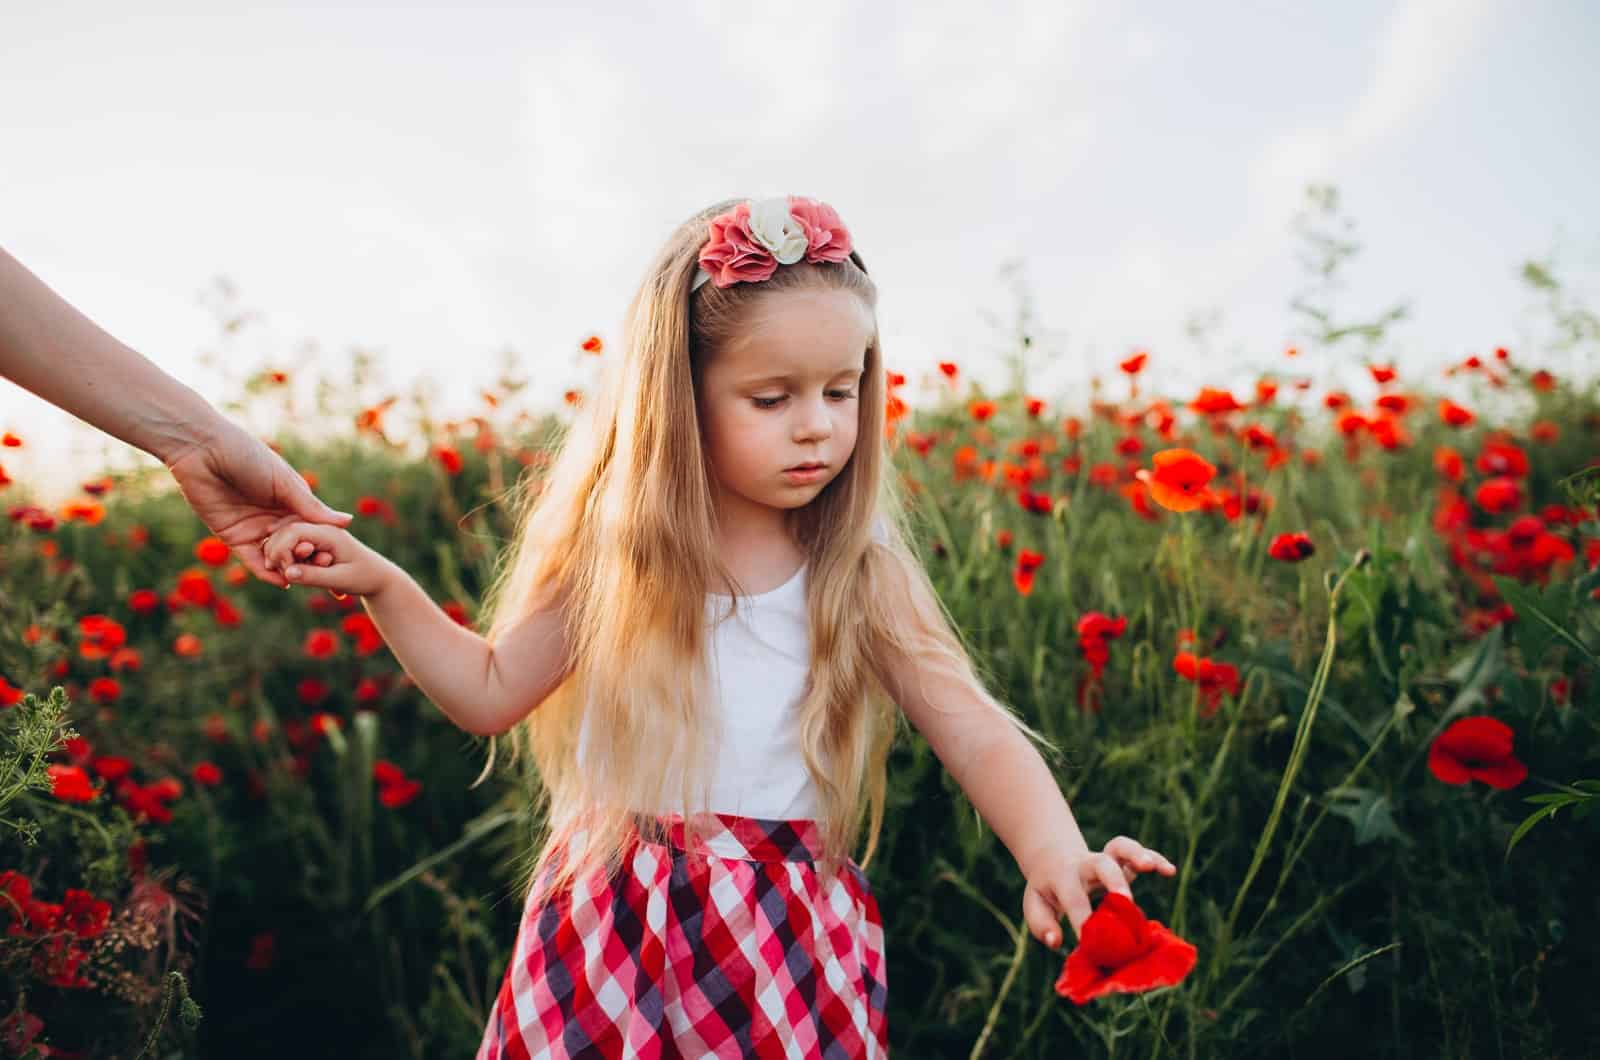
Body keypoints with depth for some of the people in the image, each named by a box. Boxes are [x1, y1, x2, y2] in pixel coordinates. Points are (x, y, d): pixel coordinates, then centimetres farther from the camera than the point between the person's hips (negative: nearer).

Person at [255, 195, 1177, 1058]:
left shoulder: (862, 572, -8)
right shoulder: (613, 548, -4)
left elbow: (979, 736, -12)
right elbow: (491, 693, 5)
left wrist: (1051, 849, -30)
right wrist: (380, 585, -7)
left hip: (786, 941, 0)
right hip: (606, 931, 1)